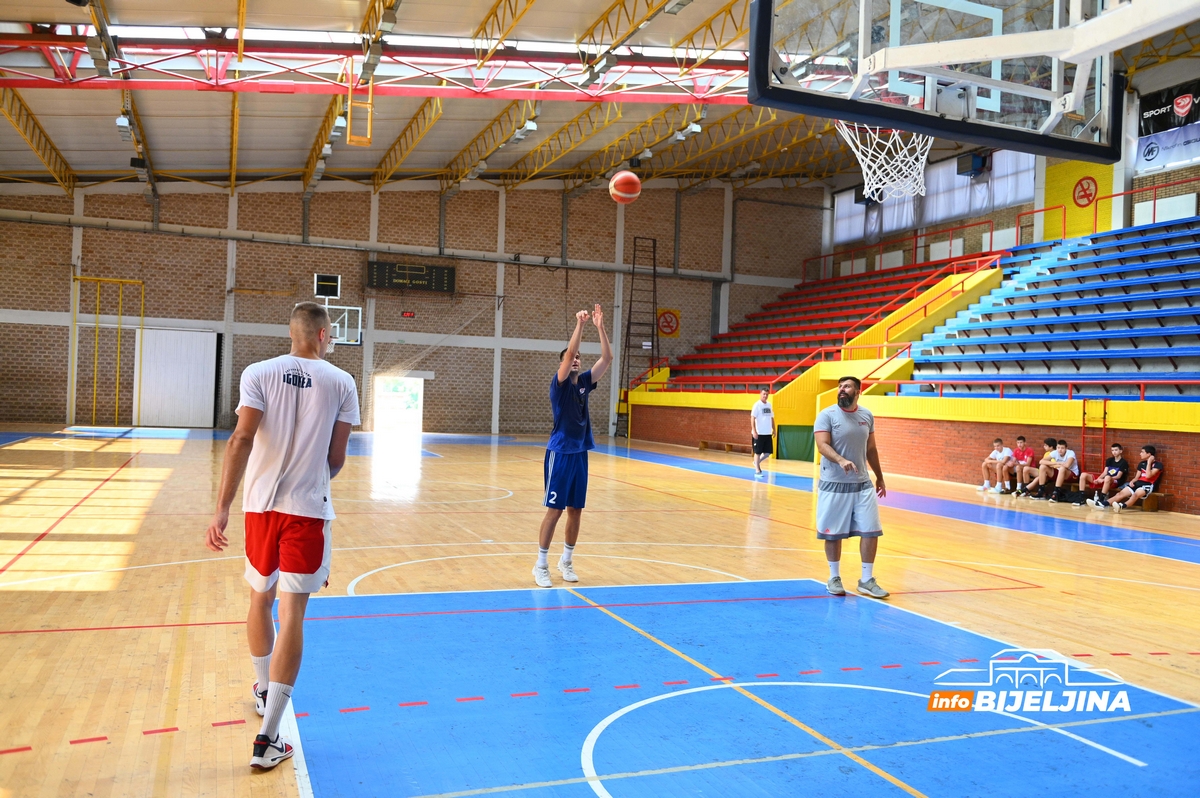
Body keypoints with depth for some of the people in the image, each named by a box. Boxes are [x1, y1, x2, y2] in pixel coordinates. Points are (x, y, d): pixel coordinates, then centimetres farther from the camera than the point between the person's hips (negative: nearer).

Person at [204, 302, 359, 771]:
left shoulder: (258, 373, 0)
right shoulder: (341, 383, 0)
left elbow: (241, 440, -12)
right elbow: (336, 458, 2)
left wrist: (222, 508, -14)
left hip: (261, 503, 2)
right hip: (309, 508, -2)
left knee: (261, 599, 22)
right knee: (292, 614, -1)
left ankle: (264, 691, 43)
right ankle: (267, 739, -4)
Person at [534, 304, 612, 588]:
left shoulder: (584, 382, 8)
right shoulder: (559, 383, -7)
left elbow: (607, 357, -1)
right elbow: (568, 354, -23)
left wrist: (600, 326, -9)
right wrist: (579, 324, -25)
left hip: (580, 452, 6)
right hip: (560, 453, -6)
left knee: (576, 510, 9)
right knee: (554, 510, -5)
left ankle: (566, 561, 22)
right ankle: (541, 565, 4)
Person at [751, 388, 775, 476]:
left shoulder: (769, 404, 12)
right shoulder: (757, 405, -7)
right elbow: (752, 418, -12)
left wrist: (774, 429, 13)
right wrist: (754, 431, -19)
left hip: (768, 433, 6)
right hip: (759, 433, -6)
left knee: (768, 452, 6)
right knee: (758, 452, -1)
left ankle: (757, 462, 28)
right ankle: (757, 471, 5)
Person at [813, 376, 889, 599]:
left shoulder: (867, 416, 6)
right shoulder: (826, 415, -8)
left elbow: (871, 449, 16)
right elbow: (822, 445, -19)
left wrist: (880, 477, 17)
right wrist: (841, 460, -37)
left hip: (862, 484, 4)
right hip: (833, 484, -4)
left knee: (871, 531, 1)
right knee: (833, 533, 4)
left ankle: (867, 580, 12)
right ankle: (834, 578, 20)